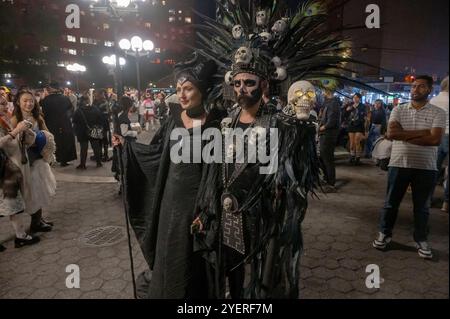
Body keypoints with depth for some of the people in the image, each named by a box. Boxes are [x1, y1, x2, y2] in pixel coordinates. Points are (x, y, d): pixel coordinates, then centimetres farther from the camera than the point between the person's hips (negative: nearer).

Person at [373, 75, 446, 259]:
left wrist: (405, 135, -13)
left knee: (422, 206, 11)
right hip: (399, 164, 1)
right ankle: (385, 234, 26)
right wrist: (422, 132, -14)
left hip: (426, 167, 0)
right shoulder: (399, 110, 4)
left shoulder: (438, 113, 0)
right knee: (391, 203, 10)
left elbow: (435, 139, -14)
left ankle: (421, 240, 28)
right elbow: (391, 133, -12)